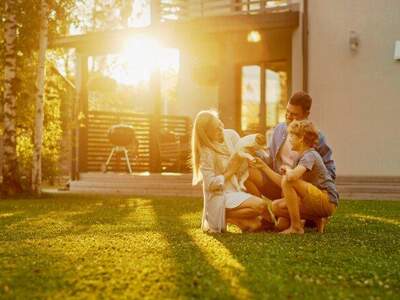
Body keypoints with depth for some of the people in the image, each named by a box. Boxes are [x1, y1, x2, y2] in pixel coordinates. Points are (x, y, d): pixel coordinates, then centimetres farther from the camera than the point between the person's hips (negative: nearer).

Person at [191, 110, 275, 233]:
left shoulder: (230, 135, 1)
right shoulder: (206, 152, -15)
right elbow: (211, 184, -17)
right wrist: (231, 171, -18)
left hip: (236, 191, 6)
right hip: (220, 197, -6)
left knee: (256, 224, -11)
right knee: (260, 205, -25)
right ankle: (225, 216, -8)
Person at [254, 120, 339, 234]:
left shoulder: (310, 155, -15)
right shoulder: (300, 158, 14)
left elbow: (292, 176, -35)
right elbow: (283, 183, 11)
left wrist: (286, 169, -11)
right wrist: (263, 166, 10)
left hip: (327, 201, -9)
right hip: (317, 202, 9)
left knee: (289, 181, -24)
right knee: (276, 207, 3)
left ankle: (296, 227, -17)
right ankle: (317, 220, 7)